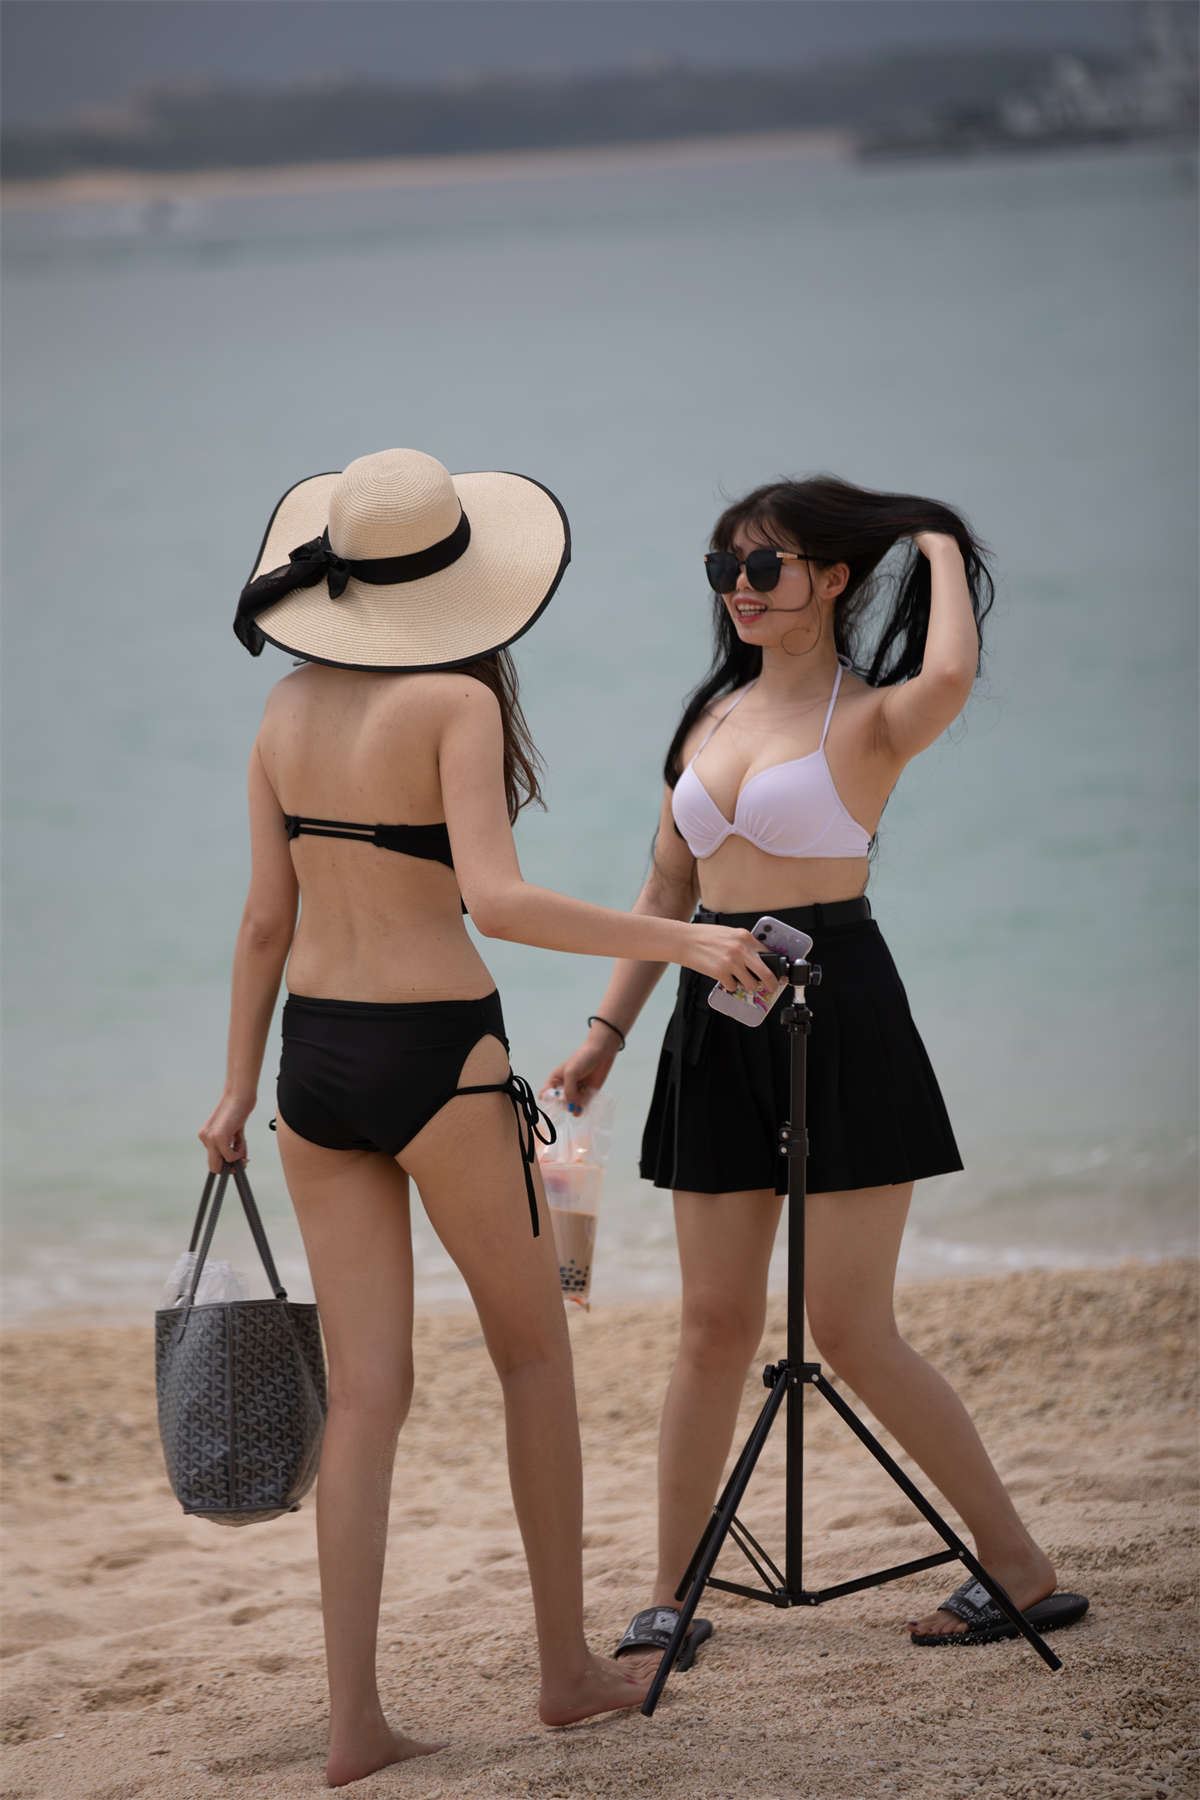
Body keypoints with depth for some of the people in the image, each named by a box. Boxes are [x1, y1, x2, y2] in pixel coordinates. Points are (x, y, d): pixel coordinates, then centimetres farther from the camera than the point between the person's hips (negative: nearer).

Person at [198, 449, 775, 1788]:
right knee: (533, 1353, 15)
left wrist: (238, 1087, 17)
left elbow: (264, 921, 9)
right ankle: (567, 1663, 23)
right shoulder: (457, 701, -13)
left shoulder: (288, 709, 5)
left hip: (317, 1055, 5)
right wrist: (679, 940, -18)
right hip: (438, 1064, -5)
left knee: (366, 1392, 5)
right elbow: (495, 901, -23)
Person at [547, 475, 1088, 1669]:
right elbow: (668, 888, 20)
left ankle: (1022, 1567, 5)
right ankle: (672, 1601, 11)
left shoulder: (867, 718, -8)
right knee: (713, 1323, 6)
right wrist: (608, 1030, 15)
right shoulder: (713, 714, 13)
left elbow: (949, 678, -32)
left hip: (837, 1013, -6)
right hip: (721, 1021, 6)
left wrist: (942, 551, -14)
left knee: (849, 1328, -6)